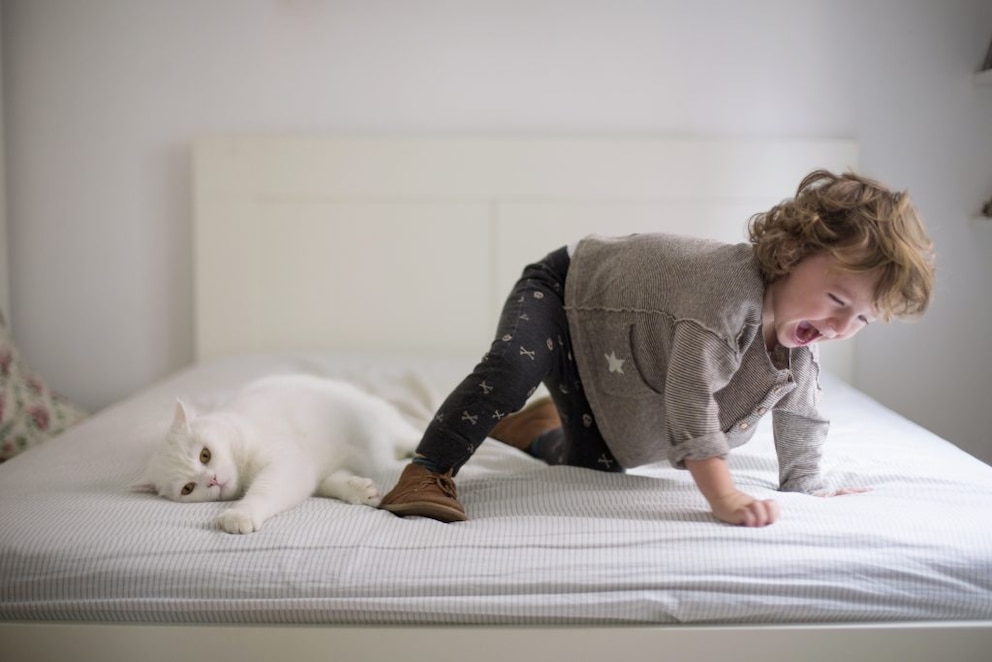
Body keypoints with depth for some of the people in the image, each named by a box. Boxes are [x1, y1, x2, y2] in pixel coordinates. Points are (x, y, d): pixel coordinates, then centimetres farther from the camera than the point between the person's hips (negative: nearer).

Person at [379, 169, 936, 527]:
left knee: (594, 465, 12)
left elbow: (799, 412, 3)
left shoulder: (802, 337, -14)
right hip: (566, 286, -8)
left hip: (606, 346, 8)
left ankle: (538, 428, 44)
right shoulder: (730, 290, -42)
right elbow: (690, 396, -45)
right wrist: (724, 497, -48)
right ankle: (430, 472, -24)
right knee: (513, 367, -39)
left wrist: (807, 483, 5)